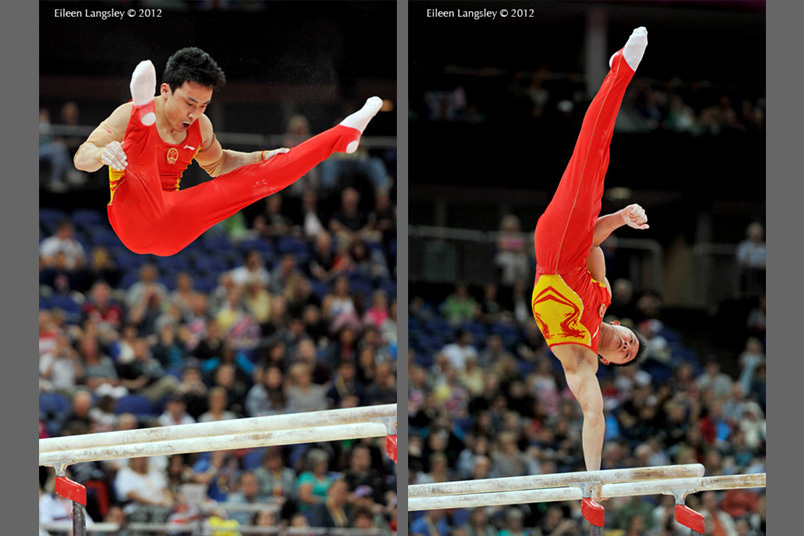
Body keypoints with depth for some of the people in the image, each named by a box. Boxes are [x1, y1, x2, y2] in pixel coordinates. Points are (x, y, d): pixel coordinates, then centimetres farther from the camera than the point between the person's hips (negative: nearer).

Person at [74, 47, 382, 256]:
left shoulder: (200, 128, 10)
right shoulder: (128, 116, -10)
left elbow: (217, 163, 31)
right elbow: (81, 158, -19)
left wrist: (261, 158, 16)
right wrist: (102, 155, -42)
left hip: (172, 234, 6)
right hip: (134, 220, -6)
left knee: (252, 178, 6)